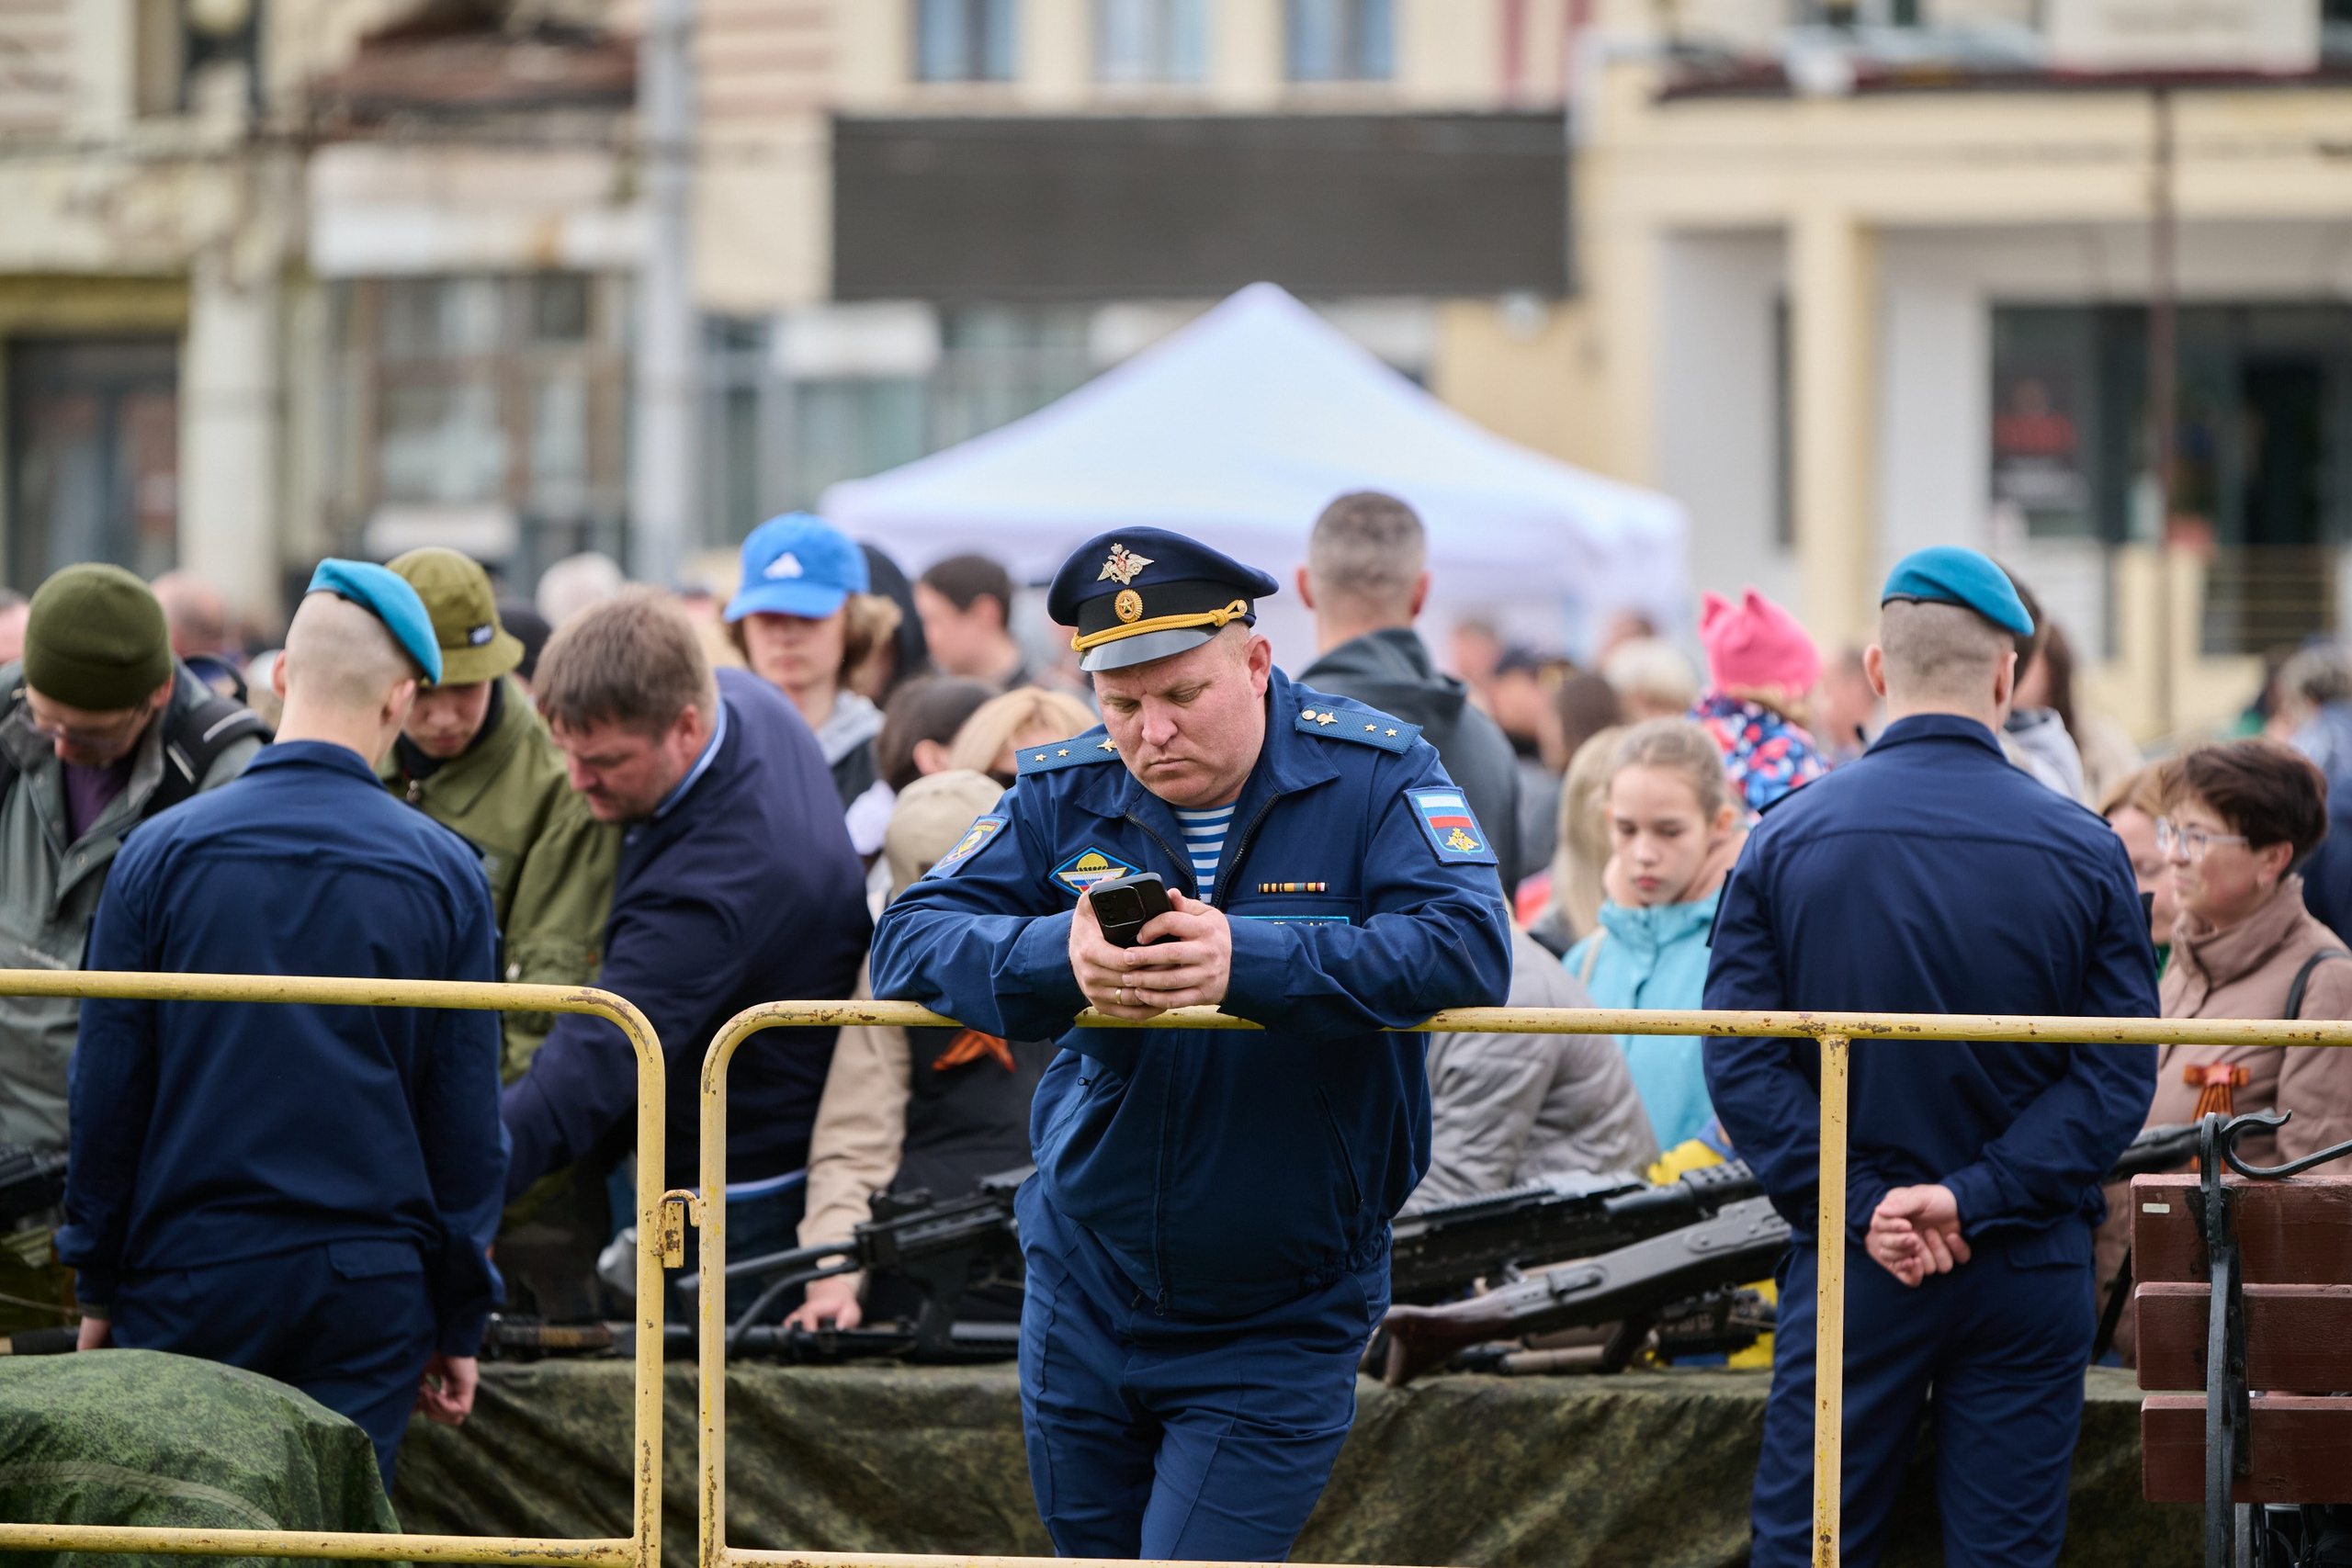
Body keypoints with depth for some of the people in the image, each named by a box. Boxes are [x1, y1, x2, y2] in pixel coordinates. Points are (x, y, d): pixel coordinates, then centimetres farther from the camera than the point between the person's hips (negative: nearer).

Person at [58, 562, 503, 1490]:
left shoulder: (163, 853, -3)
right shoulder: (445, 874, -1)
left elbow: (105, 1091, 0)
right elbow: (468, 1123, 2)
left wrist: (96, 1290, 10)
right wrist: (459, 1322, 10)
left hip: (189, 1276, -1)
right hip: (370, 1288, 1)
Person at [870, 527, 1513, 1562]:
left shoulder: (1371, 774, -12)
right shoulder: (1067, 795, -3)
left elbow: (1469, 946, -25)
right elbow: (909, 940, -9)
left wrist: (1247, 962, -38)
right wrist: (1058, 960, -31)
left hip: (1282, 1321, -4)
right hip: (1085, 1298, 4)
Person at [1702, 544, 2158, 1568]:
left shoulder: (1789, 838, -2)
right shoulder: (2085, 852, -3)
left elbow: (1740, 1061, -8)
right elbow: (2119, 1071, -8)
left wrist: (1860, 1206, -9)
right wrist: (1974, 1201, -12)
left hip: (1849, 1265, 0)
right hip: (2030, 1273, 0)